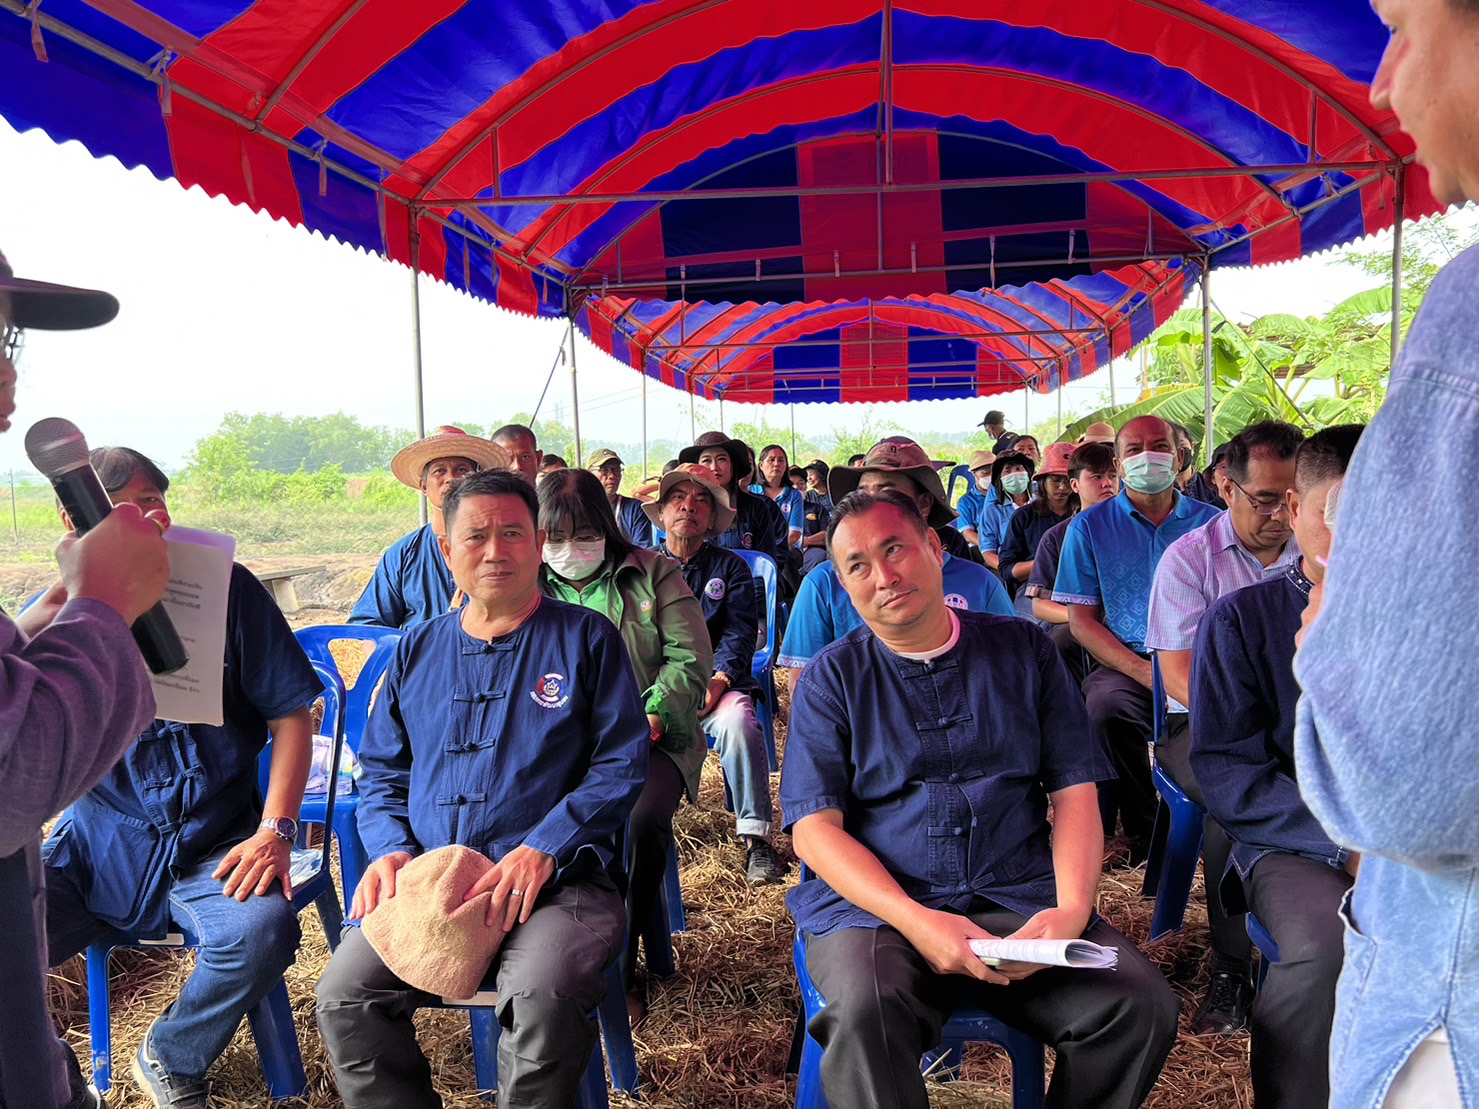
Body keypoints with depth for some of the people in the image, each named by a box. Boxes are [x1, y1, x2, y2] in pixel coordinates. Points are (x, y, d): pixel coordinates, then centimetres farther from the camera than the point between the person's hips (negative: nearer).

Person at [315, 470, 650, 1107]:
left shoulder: (586, 638, 5)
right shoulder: (418, 650, 18)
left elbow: (622, 763, -1)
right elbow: (379, 771, 20)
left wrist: (543, 848, -14)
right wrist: (390, 848, 0)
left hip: (557, 879, -3)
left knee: (543, 998, -31)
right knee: (343, 995, -19)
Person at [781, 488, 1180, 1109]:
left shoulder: (1023, 650, 11)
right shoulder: (831, 679, 5)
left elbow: (1075, 792, 8)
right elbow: (815, 827, -3)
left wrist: (1072, 908, -11)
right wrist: (915, 920, -18)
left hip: (1019, 900, 3)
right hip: (874, 905, -2)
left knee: (1145, 1006, -21)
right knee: (866, 1013, -34)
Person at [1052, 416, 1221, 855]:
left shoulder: (1210, 522, 12)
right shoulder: (1090, 527, 9)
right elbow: (1081, 620, 2)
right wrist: (1143, 670, -13)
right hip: (1125, 666, -1)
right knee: (1106, 707, -33)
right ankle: (1143, 834, -10)